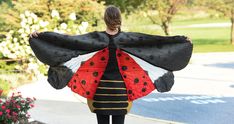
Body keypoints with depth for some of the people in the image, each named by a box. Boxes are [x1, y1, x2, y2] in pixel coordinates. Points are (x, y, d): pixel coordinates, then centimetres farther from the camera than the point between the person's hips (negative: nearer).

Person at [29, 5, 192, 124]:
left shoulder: (97, 38, -10)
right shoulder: (127, 38, -9)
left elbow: (69, 40, -14)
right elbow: (154, 40, -7)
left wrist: (41, 36, -10)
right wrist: (181, 40, 1)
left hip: (101, 90, 0)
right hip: (120, 90, 0)